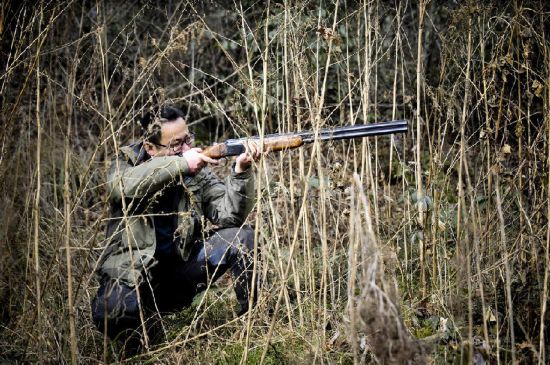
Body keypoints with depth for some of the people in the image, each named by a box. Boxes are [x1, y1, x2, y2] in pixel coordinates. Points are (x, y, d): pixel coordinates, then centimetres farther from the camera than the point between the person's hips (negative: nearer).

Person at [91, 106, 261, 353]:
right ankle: (140, 339, 0)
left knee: (241, 237, -16)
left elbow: (230, 215, -11)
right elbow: (123, 185, -33)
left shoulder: (197, 170, -1)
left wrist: (241, 171, -28)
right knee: (111, 314, -36)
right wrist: (180, 163, -37)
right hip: (132, 271, -3)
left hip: (181, 268, 3)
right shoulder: (126, 161, -7)